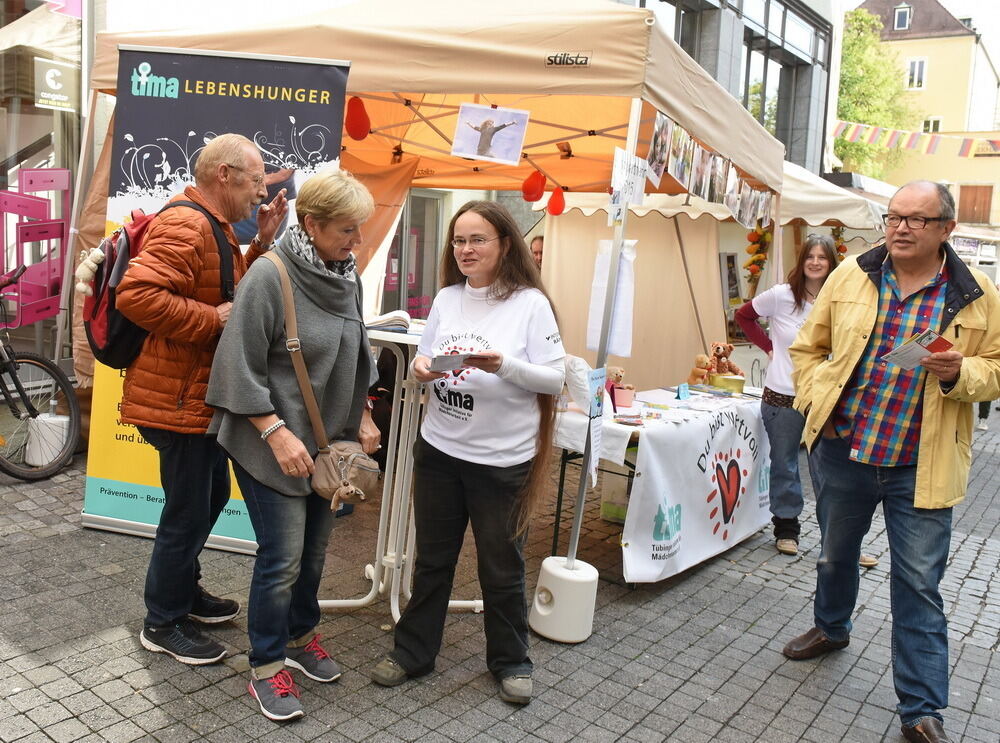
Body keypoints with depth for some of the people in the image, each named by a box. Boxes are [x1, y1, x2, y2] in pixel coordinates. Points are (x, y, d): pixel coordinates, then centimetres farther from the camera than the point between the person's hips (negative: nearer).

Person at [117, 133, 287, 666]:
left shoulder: (214, 227, 14)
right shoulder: (184, 226, -21)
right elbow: (136, 294, -32)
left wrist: (262, 242, 8)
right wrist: (214, 318, -26)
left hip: (202, 395, 11)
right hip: (178, 398, -11)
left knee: (212, 496, 22)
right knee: (188, 510, 1)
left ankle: (185, 588, 42)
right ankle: (163, 623, 20)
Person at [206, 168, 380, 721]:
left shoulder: (347, 277, 3)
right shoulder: (269, 276, -17)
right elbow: (241, 367, -16)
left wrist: (362, 417, 12)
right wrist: (277, 433, -20)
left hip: (327, 440, 6)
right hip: (273, 445, -6)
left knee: (315, 548, 16)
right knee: (282, 556, -2)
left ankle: (300, 635, 37)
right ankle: (267, 667, 17)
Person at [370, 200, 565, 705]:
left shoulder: (530, 303, -9)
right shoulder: (446, 299, 5)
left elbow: (555, 380, -11)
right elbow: (425, 363, 11)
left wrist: (504, 366, -26)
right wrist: (421, 370, -11)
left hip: (503, 460, -4)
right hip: (439, 450, 4)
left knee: (502, 567, 11)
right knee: (432, 560, 16)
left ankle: (510, 661, 33)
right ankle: (413, 652, 34)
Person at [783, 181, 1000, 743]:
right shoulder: (850, 276, 0)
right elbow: (809, 347, 8)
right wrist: (814, 401, -6)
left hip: (921, 469, -2)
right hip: (845, 452, 3)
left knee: (919, 586, 2)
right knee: (836, 554, 23)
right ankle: (832, 628, 51)